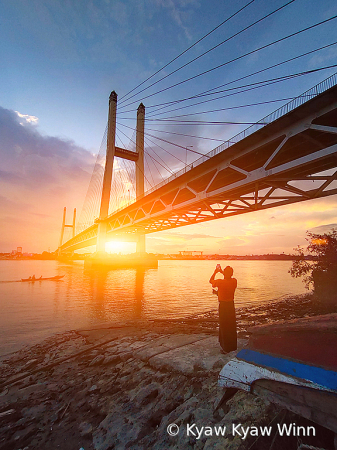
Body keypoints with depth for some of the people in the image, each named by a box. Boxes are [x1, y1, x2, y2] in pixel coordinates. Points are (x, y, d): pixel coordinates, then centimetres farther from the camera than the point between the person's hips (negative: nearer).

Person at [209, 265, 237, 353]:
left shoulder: (220, 282, -22)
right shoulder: (234, 281, -8)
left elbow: (211, 280, -3)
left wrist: (215, 272, 9)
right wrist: (221, 271, 20)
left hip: (223, 305, -6)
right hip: (231, 304, 6)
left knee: (224, 326, 8)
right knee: (232, 326, 20)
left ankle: (226, 348, 18)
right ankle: (233, 345, 36)